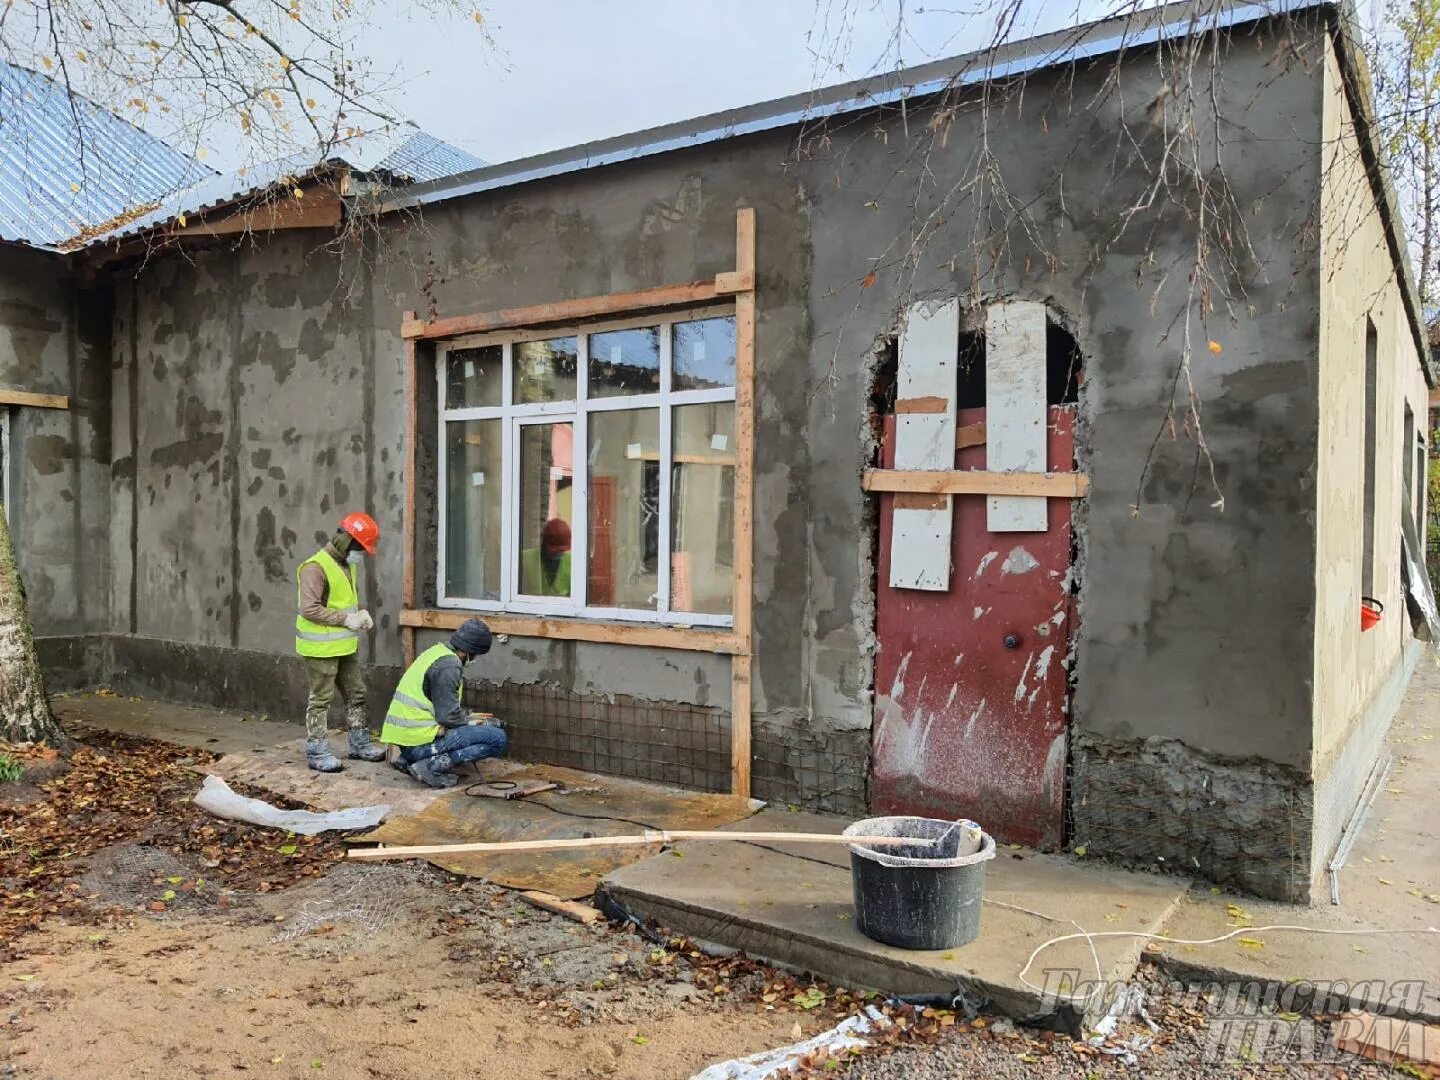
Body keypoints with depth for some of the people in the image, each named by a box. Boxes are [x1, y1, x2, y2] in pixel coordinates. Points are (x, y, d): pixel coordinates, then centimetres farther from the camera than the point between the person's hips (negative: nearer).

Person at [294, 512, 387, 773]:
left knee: (356, 694, 15)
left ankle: (360, 744, 27)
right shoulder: (315, 567, -20)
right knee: (321, 699, 1)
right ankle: (317, 753, 10)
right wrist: (346, 619, -23)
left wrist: (360, 612, 3)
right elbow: (309, 609, -26)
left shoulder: (347, 565, 9)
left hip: (346, 646, 9)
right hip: (321, 648, -9)